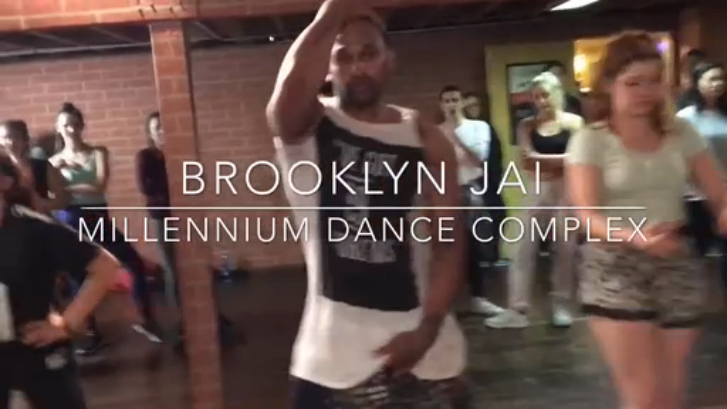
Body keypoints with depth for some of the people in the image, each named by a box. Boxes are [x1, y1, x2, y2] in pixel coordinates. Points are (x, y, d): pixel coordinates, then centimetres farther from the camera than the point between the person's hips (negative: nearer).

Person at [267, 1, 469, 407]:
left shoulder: (426, 138, 0)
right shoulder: (304, 128, -3)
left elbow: (449, 242, -2)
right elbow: (293, 87, -29)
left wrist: (427, 330, -11)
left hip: (422, 341, 2)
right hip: (335, 352, -1)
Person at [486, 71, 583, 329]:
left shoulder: (573, 122, 2)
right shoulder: (527, 126, 6)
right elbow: (527, 161, -6)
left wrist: (541, 158, -11)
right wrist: (560, 161, -11)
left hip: (566, 189, -1)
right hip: (537, 190, 2)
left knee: (565, 248, 4)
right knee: (525, 247, -3)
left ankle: (562, 306, 17)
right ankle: (517, 309, -1)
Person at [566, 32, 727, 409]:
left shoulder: (680, 132, 5)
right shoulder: (591, 140, -6)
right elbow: (586, 215, -15)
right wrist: (634, 236, -34)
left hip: (677, 266, 4)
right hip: (616, 268, -4)